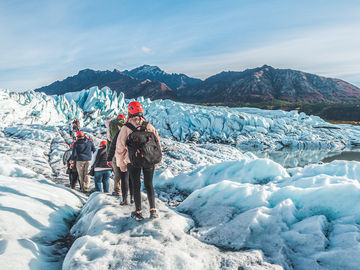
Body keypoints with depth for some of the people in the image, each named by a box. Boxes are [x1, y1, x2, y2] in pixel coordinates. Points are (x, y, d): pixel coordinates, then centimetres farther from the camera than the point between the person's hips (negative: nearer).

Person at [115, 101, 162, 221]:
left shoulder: (126, 128, -5)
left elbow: (120, 149, -1)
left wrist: (121, 165, 10)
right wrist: (155, 160, 18)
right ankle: (153, 210, 15)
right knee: (149, 185, 15)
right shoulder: (149, 126, 2)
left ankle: (138, 213, 16)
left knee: (136, 186, 11)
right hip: (150, 161, 2)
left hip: (133, 162, -2)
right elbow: (158, 144, 7)